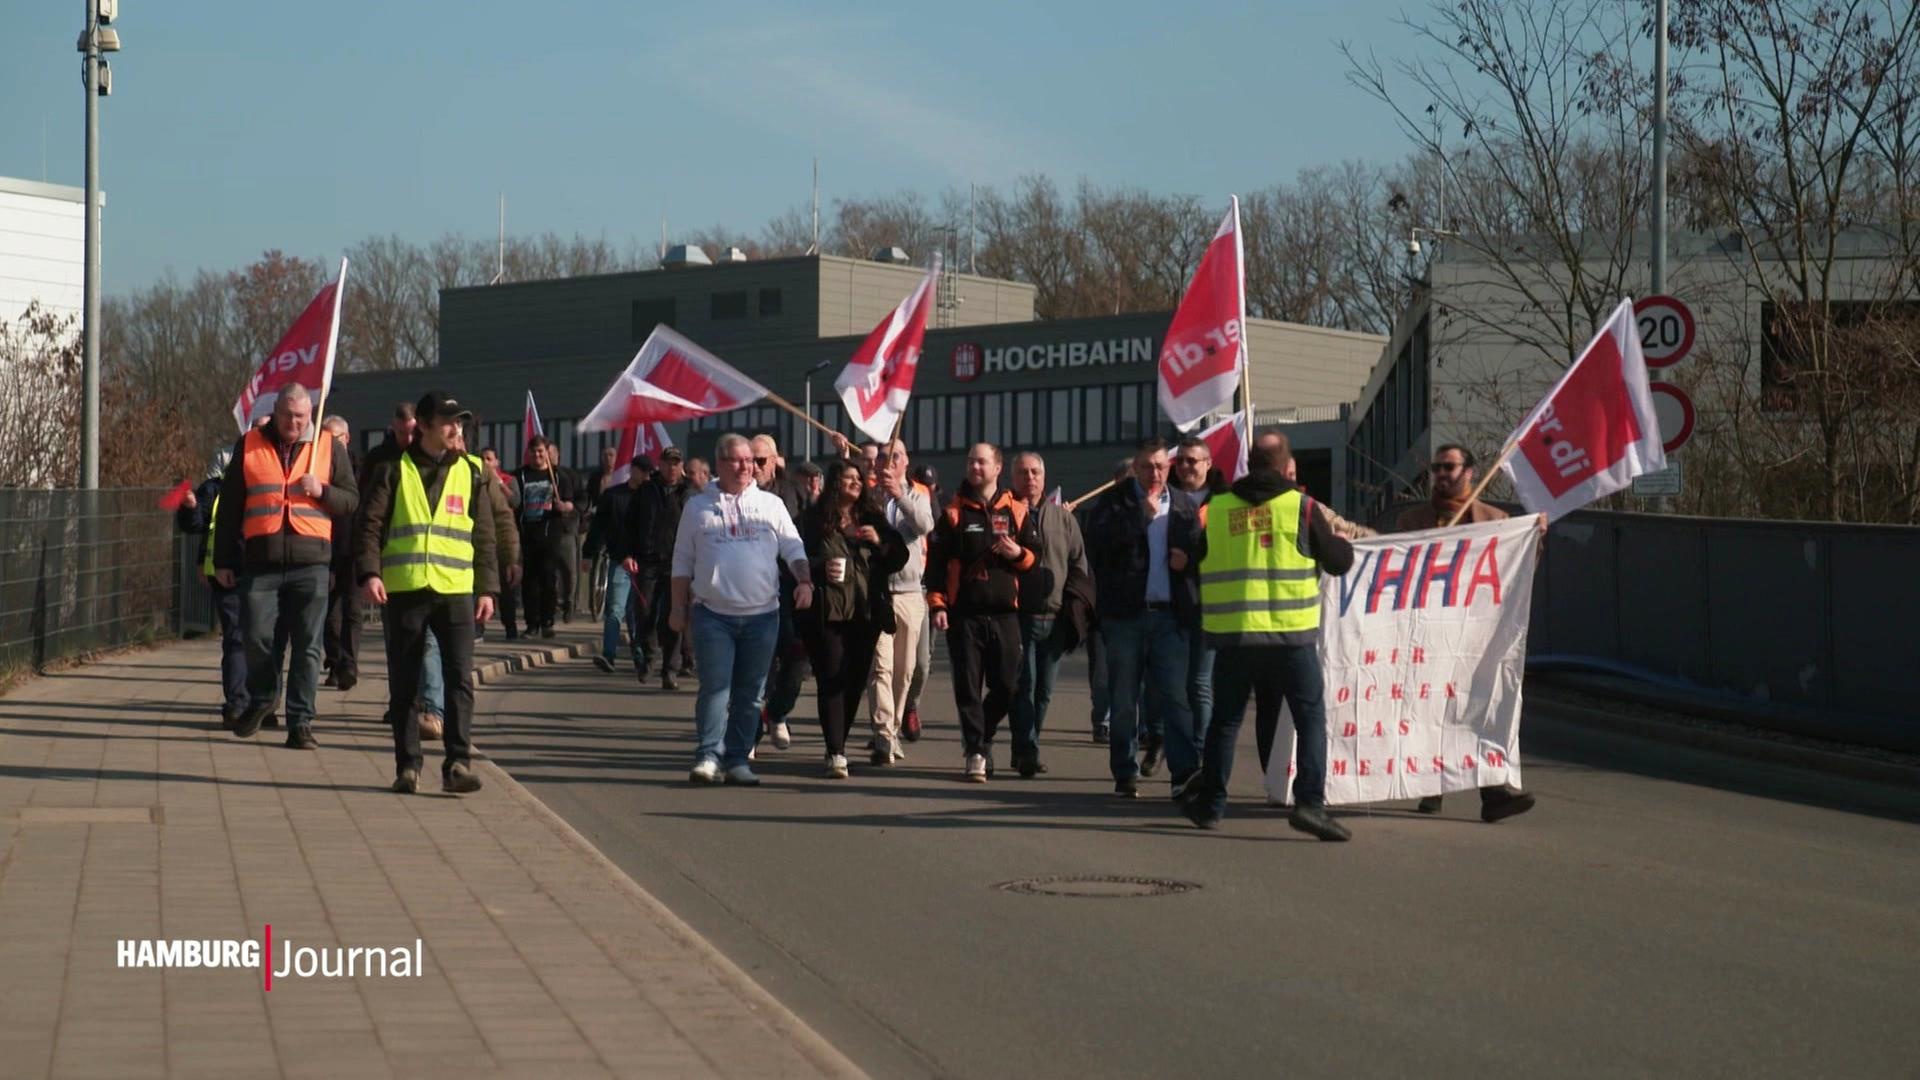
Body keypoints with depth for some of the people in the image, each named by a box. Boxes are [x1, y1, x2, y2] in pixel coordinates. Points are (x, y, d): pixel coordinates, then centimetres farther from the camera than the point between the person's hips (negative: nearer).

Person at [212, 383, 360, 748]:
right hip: (259, 561, 0)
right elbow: (229, 506, 12)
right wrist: (223, 560, 9)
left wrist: (322, 491, -9)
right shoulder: (249, 445, 10)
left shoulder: (329, 447, 10)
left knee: (307, 645, -1)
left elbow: (352, 499, 12)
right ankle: (260, 700, 27)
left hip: (310, 562, 0)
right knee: (256, 638, 1)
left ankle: (300, 721, 6)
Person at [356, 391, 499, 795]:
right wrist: (369, 573, -13)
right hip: (403, 590, -1)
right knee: (404, 683, 4)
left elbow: (484, 535, 14)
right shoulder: (394, 471, 5)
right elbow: (370, 525, 1)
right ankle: (407, 765, 12)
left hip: (456, 590, 1)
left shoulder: (471, 473, 11)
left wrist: (487, 588, 7)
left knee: (460, 678, -9)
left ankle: (458, 763, -10)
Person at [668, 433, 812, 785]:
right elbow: (682, 563, 10)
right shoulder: (698, 507, 7)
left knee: (750, 692, 5)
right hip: (713, 614, -2)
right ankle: (708, 756, -8)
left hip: (762, 614, 2)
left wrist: (805, 582, -11)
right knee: (715, 687, -9)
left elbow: (794, 549, 7)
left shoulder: (771, 504, 9)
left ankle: (738, 759, 11)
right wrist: (679, 608, 5)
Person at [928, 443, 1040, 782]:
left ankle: (978, 736, 24)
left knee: (1007, 687, 2)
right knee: (968, 686, -4)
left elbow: (1037, 557, 14)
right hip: (964, 614, -1)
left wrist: (1019, 554, -8)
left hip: (1005, 614, 2)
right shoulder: (954, 512, 6)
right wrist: (937, 604, -5)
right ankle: (975, 751, 1)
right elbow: (937, 561, 3)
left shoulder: (1017, 511, 10)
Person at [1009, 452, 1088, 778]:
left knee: (1044, 690, 8)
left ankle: (1025, 749, 18)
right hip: (1018, 615, -4)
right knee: (1024, 686, -9)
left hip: (1055, 617, 4)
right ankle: (1027, 751, -12)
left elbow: (1079, 562, 14)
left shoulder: (1062, 517, 12)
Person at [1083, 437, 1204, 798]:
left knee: (1176, 694, -7)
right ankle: (1125, 773, 11)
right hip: (1125, 613, -1)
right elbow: (1099, 538, -13)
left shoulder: (1185, 506, 13)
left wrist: (1187, 558, -4)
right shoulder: (1115, 501, 4)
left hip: (1171, 615, 1)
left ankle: (1186, 770, -10)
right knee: (1124, 699, 5)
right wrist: (1144, 512, -12)